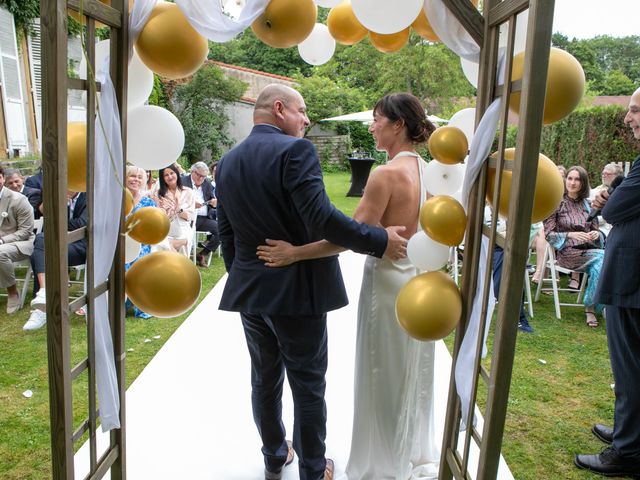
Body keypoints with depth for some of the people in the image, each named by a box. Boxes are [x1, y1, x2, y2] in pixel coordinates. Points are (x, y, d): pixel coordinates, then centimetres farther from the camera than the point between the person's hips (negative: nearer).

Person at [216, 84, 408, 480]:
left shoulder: (228, 163, 7)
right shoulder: (296, 150, -15)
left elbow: (227, 235, 10)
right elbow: (321, 218, -25)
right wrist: (382, 241, -17)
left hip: (249, 290, 7)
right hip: (296, 290, -6)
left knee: (265, 379, 19)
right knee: (308, 385, 9)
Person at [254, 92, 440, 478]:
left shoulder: (386, 174, -21)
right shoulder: (425, 170, 4)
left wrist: (295, 253, -24)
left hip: (389, 280, -8)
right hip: (419, 277, 8)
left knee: (382, 376, 10)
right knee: (413, 373, 22)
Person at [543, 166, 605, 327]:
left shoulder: (588, 204, 16)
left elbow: (595, 229, 19)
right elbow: (548, 234, -2)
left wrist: (596, 234, -6)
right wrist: (571, 235, -17)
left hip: (589, 250, 4)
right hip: (566, 252, -4)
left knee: (597, 268, -30)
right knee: (603, 257, -29)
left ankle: (590, 308, -14)